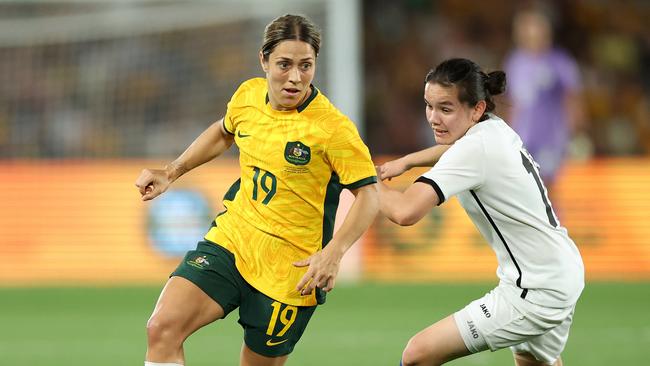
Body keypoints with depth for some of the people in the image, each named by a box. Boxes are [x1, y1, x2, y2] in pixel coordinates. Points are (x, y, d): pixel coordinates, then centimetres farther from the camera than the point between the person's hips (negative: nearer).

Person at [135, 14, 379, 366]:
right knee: (162, 328, -16)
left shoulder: (333, 128, -18)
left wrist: (333, 252, -29)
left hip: (289, 268, -4)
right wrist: (171, 172, 18)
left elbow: (368, 196, -15)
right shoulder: (248, 96, 0)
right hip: (230, 239, 4)